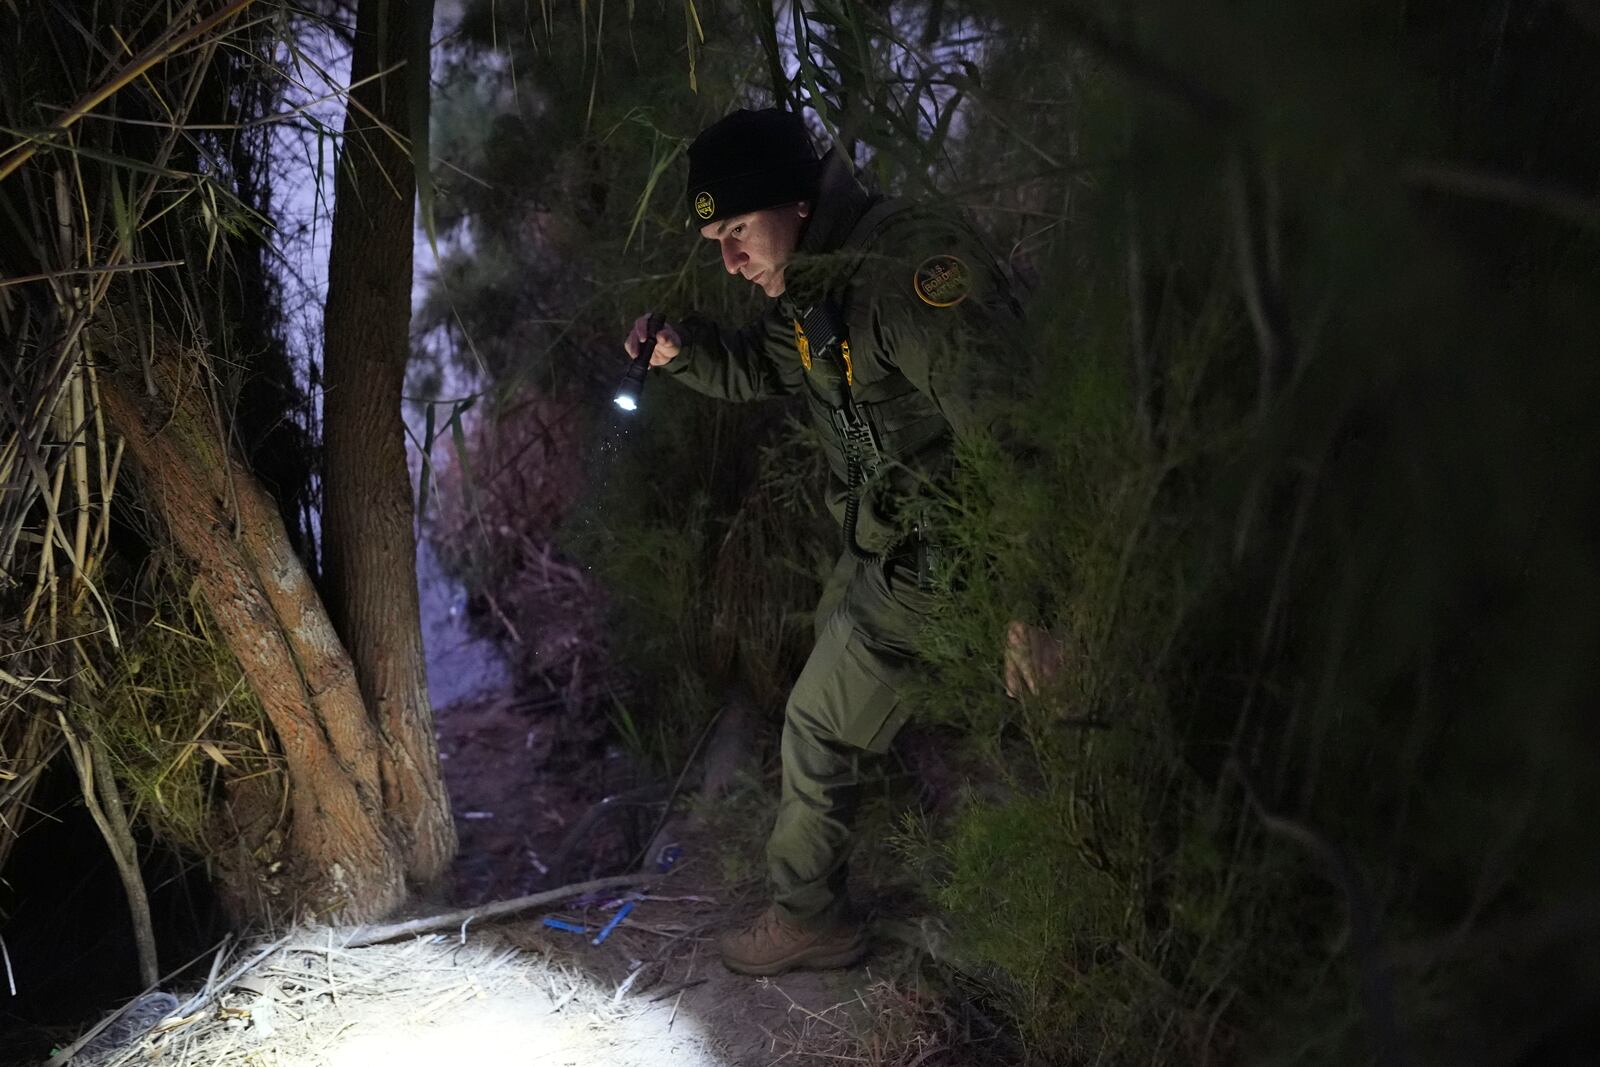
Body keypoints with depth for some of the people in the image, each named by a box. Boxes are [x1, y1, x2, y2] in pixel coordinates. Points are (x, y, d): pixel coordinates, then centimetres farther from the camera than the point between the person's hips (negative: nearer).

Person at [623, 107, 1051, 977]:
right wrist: (682, 349, -1)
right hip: (879, 539, 10)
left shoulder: (914, 265, -29)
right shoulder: (807, 280, 2)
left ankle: (807, 918, 21)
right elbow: (762, 369, 20)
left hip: (933, 554, -10)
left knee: (819, 725, 0)